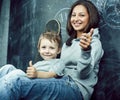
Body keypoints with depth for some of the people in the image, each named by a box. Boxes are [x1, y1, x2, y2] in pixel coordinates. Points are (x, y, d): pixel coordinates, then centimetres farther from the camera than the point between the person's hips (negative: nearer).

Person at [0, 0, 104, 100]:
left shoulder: (94, 42, 2)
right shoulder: (68, 43, 24)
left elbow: (83, 74, -14)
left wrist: (86, 50, -31)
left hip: (77, 89, -7)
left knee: (18, 84, -29)